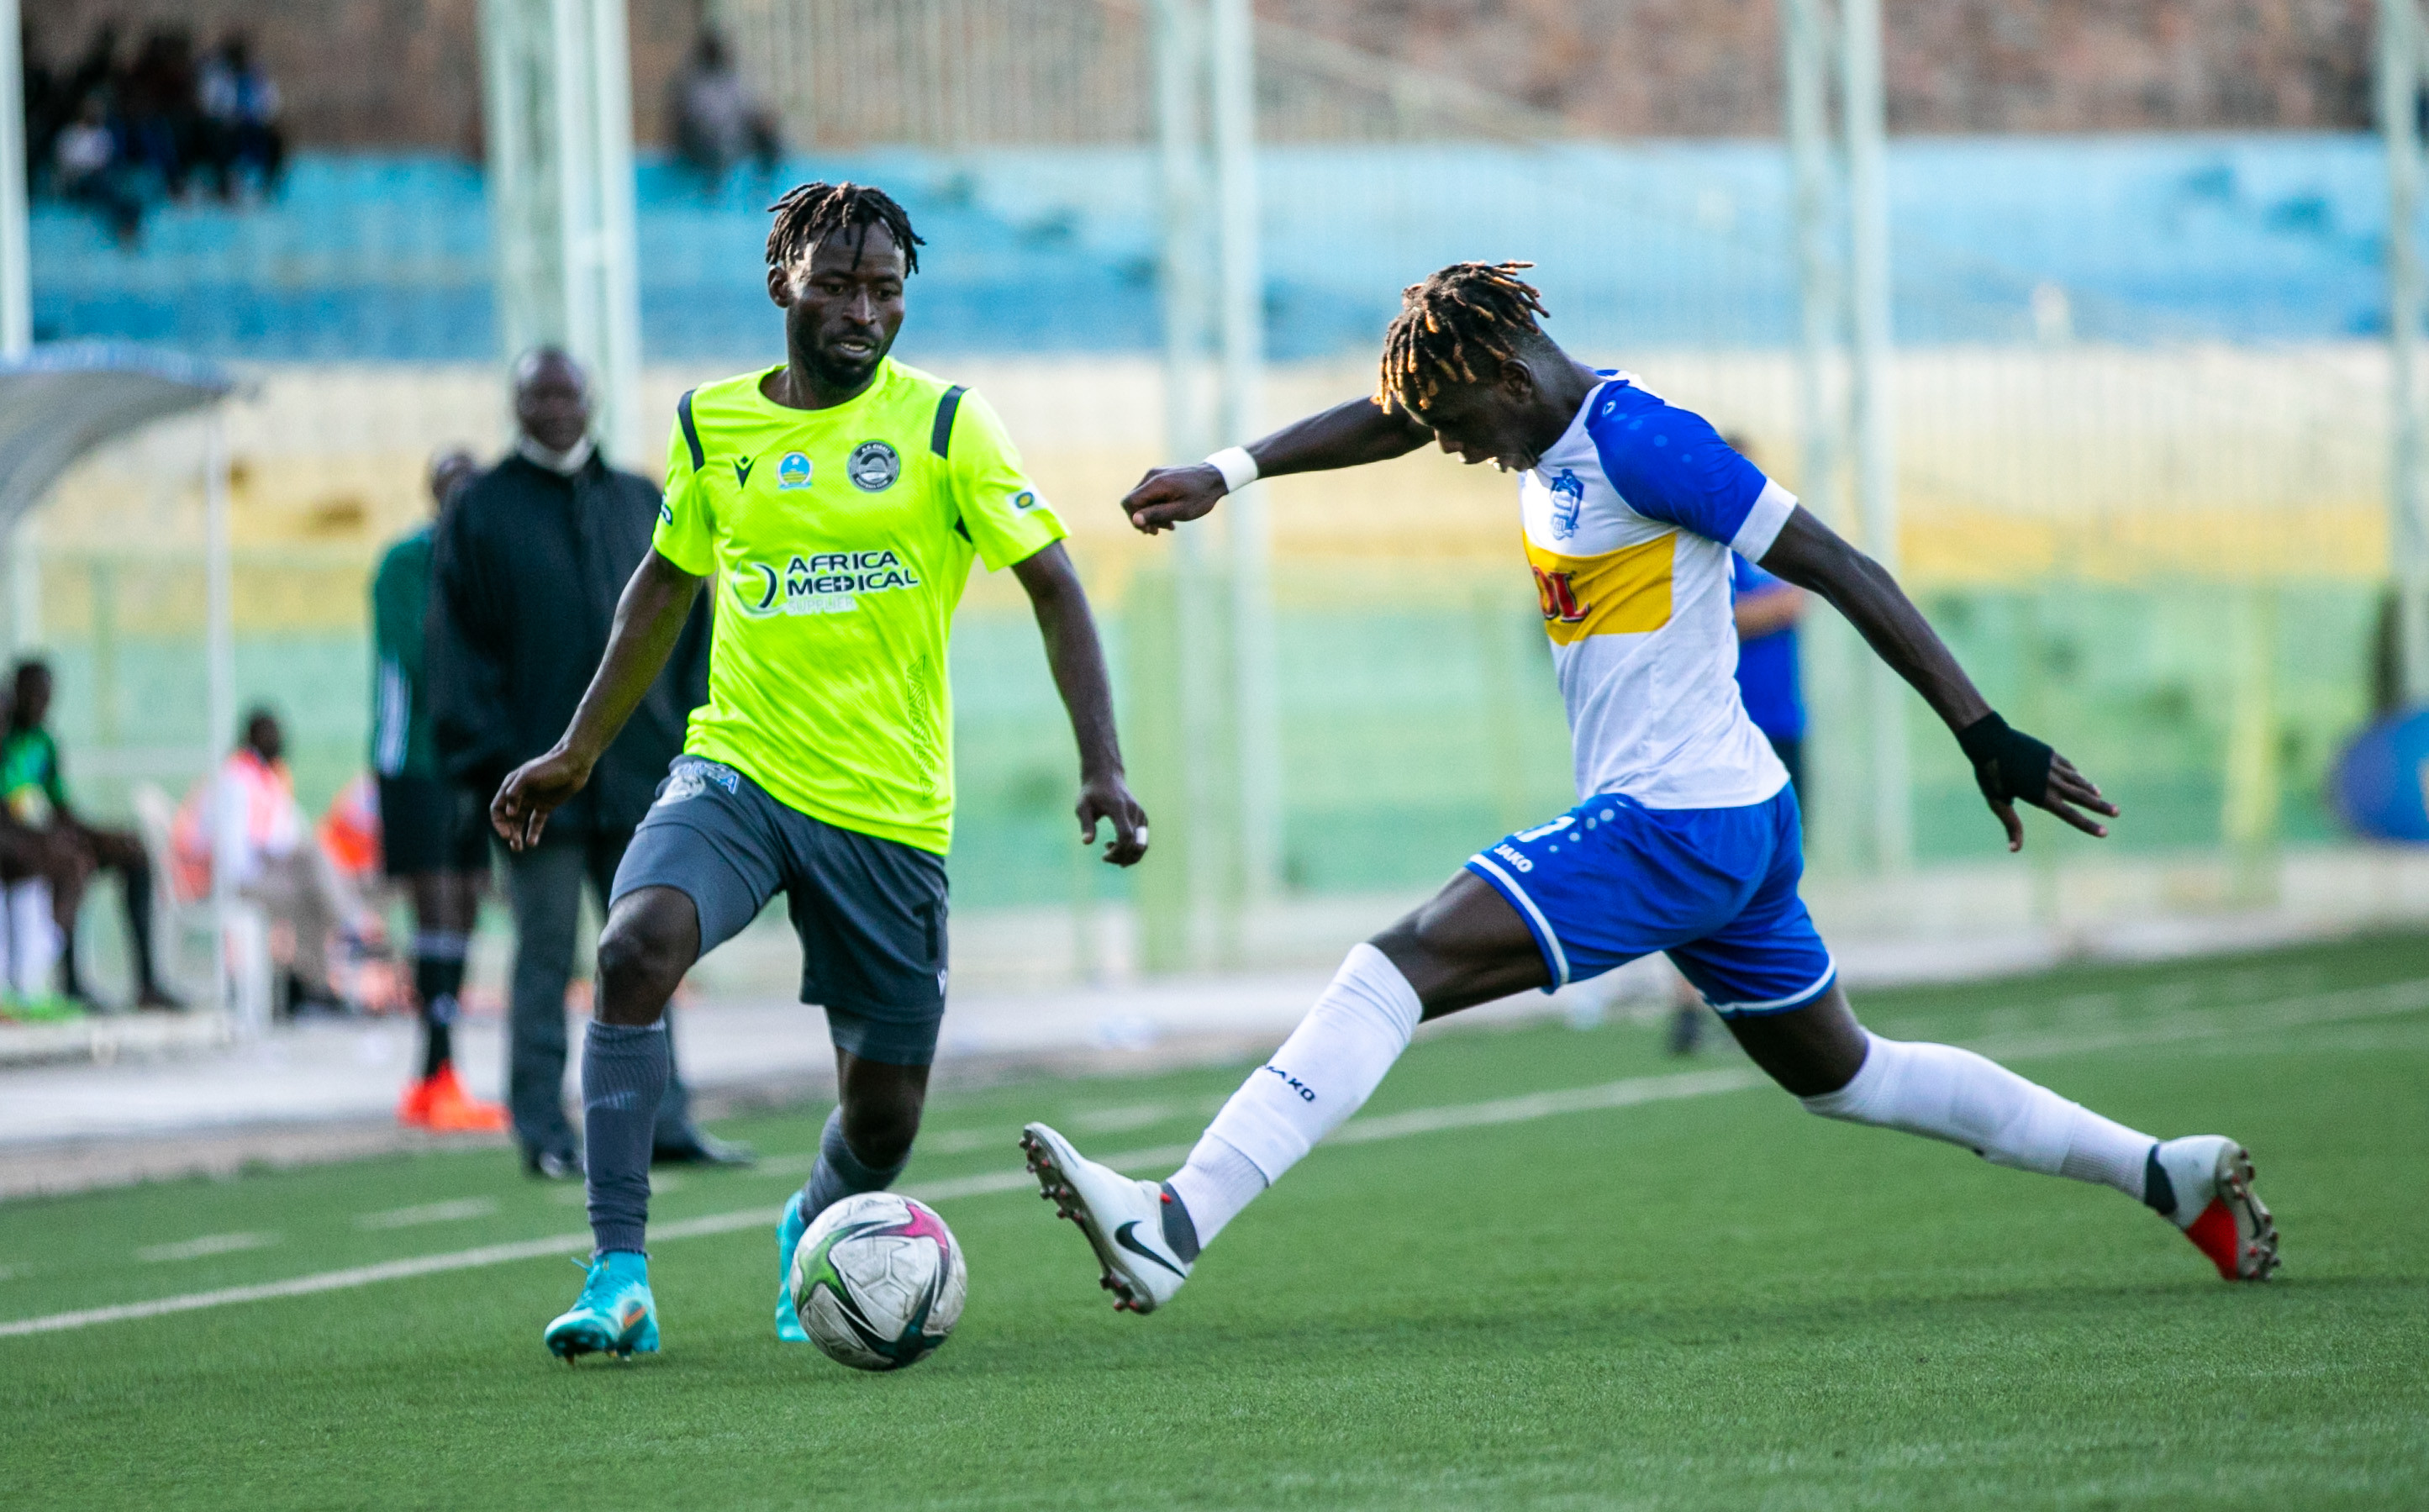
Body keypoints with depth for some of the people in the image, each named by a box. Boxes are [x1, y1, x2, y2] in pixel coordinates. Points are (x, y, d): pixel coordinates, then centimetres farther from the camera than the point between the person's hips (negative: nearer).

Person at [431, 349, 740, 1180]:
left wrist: (690, 740, 6)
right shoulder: (480, 513, 2)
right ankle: (544, 1133, 3)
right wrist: (489, 759, -10)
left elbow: (688, 628, 14)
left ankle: (664, 1120, 9)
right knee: (545, 959, -1)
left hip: (637, 774, 4)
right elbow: (458, 645, -2)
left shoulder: (641, 504, 13)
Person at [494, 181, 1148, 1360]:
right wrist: (576, 754, 22)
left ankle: (813, 1230, 42)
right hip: (734, 770, 1)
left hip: (889, 808, -1)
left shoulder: (942, 425, -4)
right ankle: (619, 1279, -27)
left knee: (883, 1115, 5)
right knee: (635, 949, -29)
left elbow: (1054, 590, -4)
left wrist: (1101, 766, -16)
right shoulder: (710, 425, 5)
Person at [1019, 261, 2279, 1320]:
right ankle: (2172, 1172, 26)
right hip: (1733, 814, 10)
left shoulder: (1634, 438, -16)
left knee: (1404, 965, -18)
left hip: (1669, 829, -10)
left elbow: (1836, 568, -17)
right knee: (1839, 1075, 21)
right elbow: (1393, 415, 23)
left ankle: (1176, 1226, -28)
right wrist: (1228, 474, 9)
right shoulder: (1555, 418, 10)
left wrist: (1985, 735, -18)